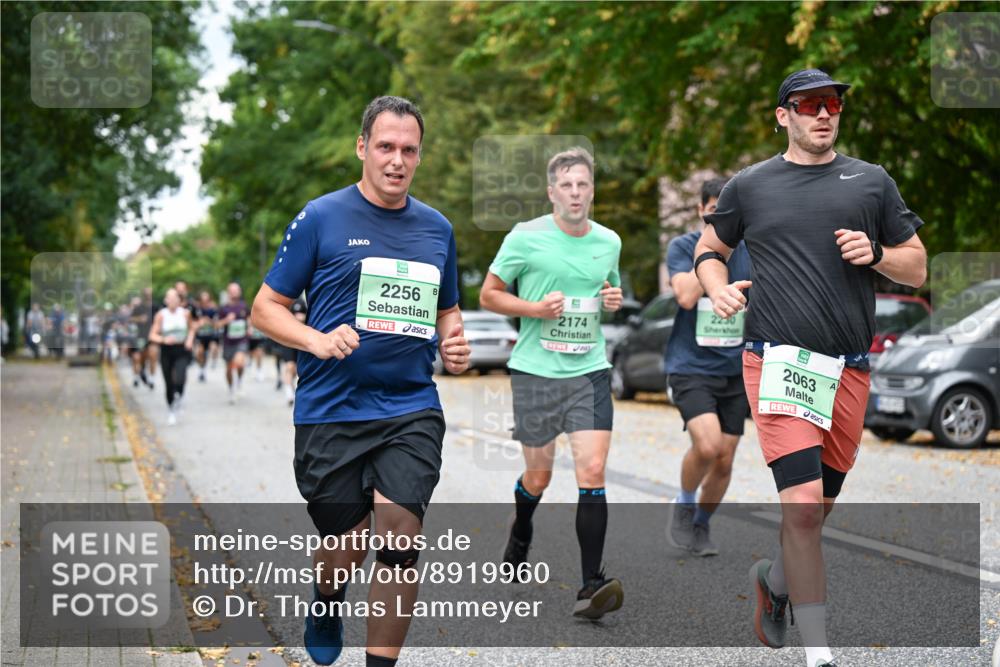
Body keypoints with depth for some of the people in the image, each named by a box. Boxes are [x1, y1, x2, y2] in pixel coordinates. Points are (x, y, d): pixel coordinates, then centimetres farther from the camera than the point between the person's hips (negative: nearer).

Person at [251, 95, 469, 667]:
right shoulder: (321, 218, -2)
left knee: (401, 538, -13)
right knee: (347, 546, 8)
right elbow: (266, 307, 1)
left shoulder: (437, 229, 10)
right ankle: (328, 599, 45)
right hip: (331, 410, -2)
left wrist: (453, 344, 2)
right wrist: (318, 340, -17)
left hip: (411, 410, 2)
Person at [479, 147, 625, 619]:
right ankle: (520, 535, 43)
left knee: (592, 472, -11)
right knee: (538, 476, 9)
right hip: (535, 370, -2)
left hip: (589, 371, 2)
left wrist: (614, 300, 2)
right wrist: (536, 308, -14)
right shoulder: (525, 238, -5)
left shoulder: (609, 242, 8)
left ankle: (591, 586, -11)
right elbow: (488, 295, 1)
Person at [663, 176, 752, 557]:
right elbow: (686, 296, -20)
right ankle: (683, 507, 4)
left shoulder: (752, 252, 5)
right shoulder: (681, 247, -4)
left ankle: (701, 526, 29)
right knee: (707, 444, -24)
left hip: (735, 372, 4)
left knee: (724, 461, 5)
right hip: (690, 368, -4)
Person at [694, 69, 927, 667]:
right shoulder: (750, 186, 8)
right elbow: (710, 249, 21)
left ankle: (774, 578, 43)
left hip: (849, 370, 3)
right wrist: (719, 290, 0)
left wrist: (875, 254, -6)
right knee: (803, 502, -15)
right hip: (778, 362, -3)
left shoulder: (872, 181, 10)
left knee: (818, 506, 12)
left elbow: (918, 268, 14)